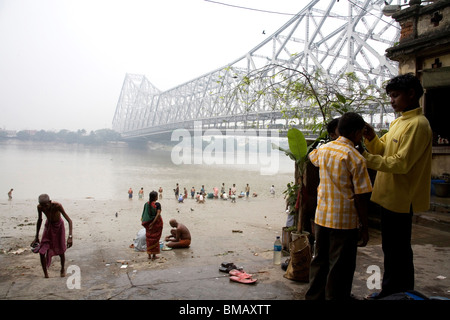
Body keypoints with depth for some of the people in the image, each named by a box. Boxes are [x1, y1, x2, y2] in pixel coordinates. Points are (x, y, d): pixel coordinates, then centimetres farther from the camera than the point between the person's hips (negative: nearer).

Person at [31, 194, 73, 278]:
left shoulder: (57, 206, -35)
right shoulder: (40, 207, -23)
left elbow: (69, 221, -34)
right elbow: (39, 220, -3)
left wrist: (70, 236, -44)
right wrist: (36, 237, 5)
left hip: (59, 226, -2)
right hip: (48, 226, 2)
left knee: (61, 251, 5)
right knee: (42, 252, -10)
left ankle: (62, 269, 33)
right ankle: (45, 274, 8)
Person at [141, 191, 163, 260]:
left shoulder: (146, 204, -1)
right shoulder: (157, 204, -14)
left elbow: (144, 213, -1)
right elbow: (158, 214, -25)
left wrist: (145, 222, 7)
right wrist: (153, 223, -23)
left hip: (148, 223, 4)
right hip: (156, 222, -4)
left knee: (149, 238, 14)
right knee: (155, 238, 7)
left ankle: (149, 255, 19)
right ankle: (154, 255, 11)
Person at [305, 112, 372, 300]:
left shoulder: (323, 149, 3)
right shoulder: (356, 159, -14)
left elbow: (311, 157, 29)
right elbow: (360, 198, -14)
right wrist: (365, 227, -5)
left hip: (321, 217, 6)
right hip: (344, 221, -6)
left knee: (320, 261, 19)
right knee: (340, 268, 6)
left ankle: (313, 296, 30)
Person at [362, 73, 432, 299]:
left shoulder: (418, 124, -17)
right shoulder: (398, 122, 15)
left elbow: (402, 163, -24)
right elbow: (382, 149, 14)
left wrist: (367, 158, -22)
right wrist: (371, 138, -5)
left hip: (400, 198, -10)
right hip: (388, 195, 10)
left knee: (398, 250, 2)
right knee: (390, 247, 20)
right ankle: (390, 289, 34)